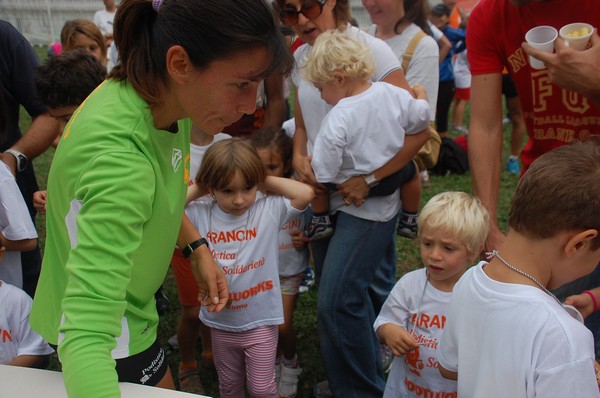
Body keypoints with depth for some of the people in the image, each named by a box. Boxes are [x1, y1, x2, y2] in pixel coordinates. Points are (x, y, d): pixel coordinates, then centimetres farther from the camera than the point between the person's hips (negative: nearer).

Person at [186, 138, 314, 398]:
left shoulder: (269, 210, -12)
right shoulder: (200, 215, -9)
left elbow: (305, 193, -22)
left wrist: (266, 182, -13)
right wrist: (196, 189, -12)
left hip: (261, 321, -2)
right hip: (220, 322, 3)